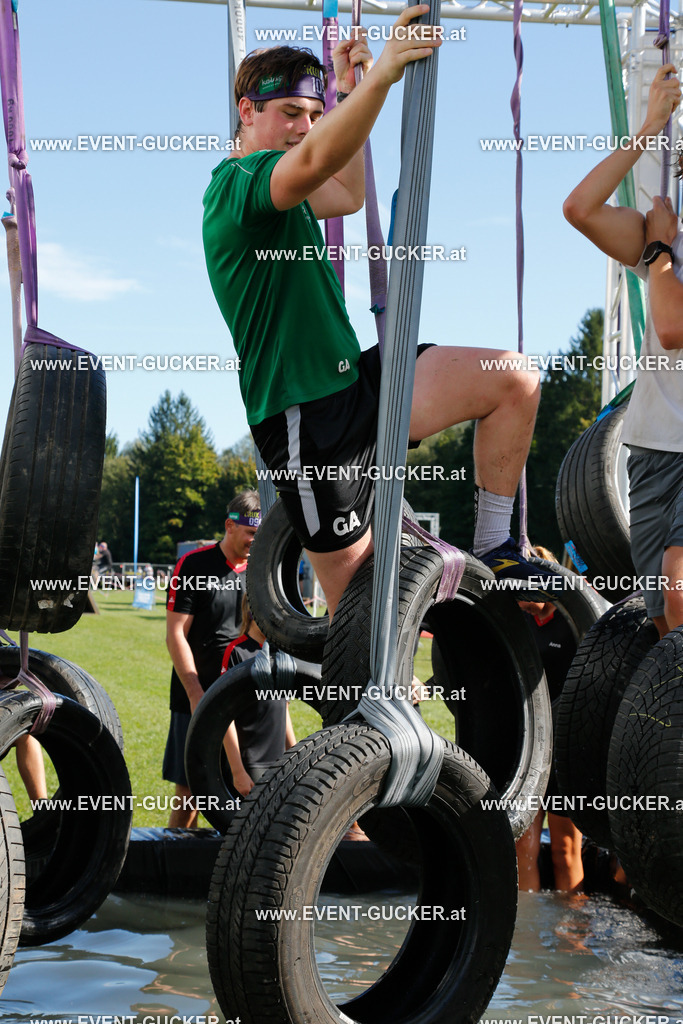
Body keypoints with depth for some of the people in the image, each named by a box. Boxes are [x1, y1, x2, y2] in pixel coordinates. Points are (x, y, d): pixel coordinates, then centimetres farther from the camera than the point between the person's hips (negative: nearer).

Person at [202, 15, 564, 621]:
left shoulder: (282, 190, 16)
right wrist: (381, 76, -49)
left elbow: (348, 196, 35)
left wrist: (349, 94, 28)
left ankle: (493, 549, 5)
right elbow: (318, 158, -38)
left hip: (357, 381, 9)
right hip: (308, 418, -9)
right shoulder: (238, 183, -16)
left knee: (515, 381, -4)